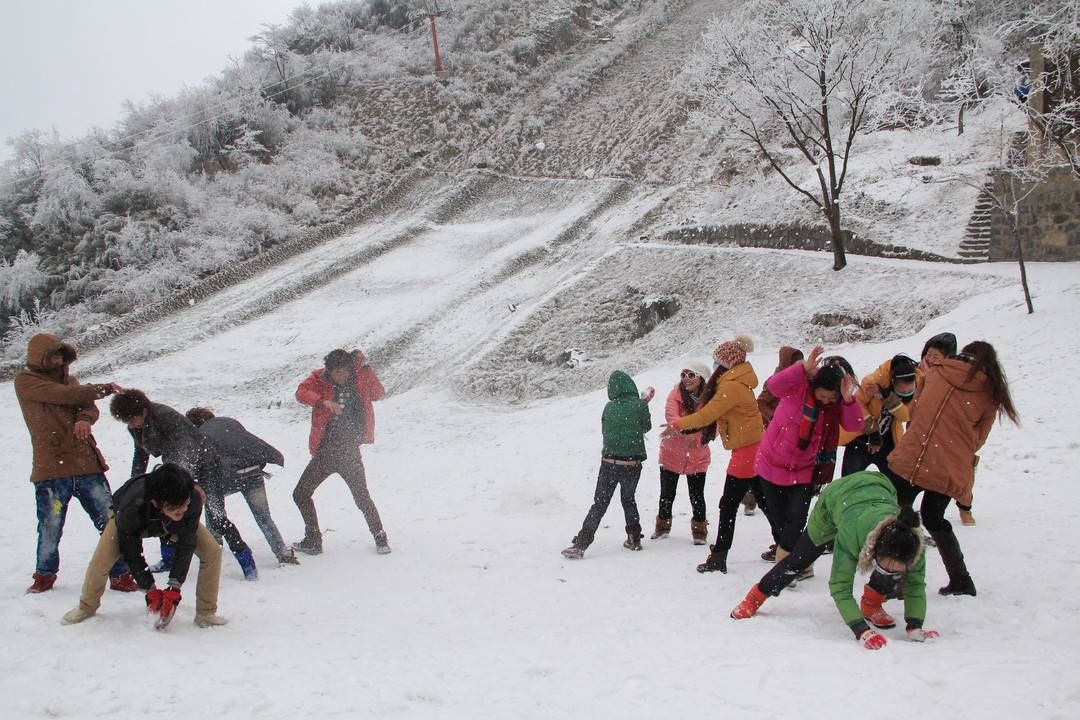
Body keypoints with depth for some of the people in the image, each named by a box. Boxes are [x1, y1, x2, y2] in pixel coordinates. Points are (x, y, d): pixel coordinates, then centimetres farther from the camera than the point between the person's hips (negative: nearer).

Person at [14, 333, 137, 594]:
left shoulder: (68, 379, 19)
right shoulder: (25, 381, 1)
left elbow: (90, 407, 5)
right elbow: (65, 395, -12)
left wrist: (85, 419, -18)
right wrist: (104, 389, -2)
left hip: (87, 464, 4)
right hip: (50, 468, -4)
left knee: (111, 522, -2)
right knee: (50, 528, 3)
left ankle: (120, 576, 6)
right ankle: (45, 576, 28)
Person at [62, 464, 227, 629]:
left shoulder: (193, 500, -41)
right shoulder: (130, 509, -45)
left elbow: (186, 547, -28)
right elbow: (132, 554, -27)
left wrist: (174, 588, -32)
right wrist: (150, 590, -24)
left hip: (173, 524, 2)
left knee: (212, 551, -15)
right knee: (100, 560, -18)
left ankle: (206, 613, 0)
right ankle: (87, 607, 13)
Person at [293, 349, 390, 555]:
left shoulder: (359, 379, 2)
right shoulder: (319, 379, -1)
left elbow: (379, 394, -7)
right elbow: (301, 392, -18)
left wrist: (365, 366, -13)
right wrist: (325, 402, -34)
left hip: (350, 452, -2)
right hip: (325, 451, 2)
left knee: (362, 498, -4)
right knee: (300, 494, 7)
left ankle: (380, 538, 14)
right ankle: (313, 540, 21)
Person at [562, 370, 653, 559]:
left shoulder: (609, 407, -2)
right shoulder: (640, 405, -7)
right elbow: (646, 427, 9)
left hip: (609, 462, 0)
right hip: (632, 463, 0)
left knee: (599, 504, 4)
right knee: (628, 499, 23)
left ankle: (580, 544, -3)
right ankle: (634, 538, 25)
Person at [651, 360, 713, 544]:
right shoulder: (675, 394, -10)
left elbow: (713, 427, -10)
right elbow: (671, 417, -25)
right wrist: (687, 431, -43)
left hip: (697, 457, -1)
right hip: (671, 454, 1)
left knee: (697, 496, 4)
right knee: (667, 494, 13)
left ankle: (699, 530, 23)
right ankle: (663, 526, 35)